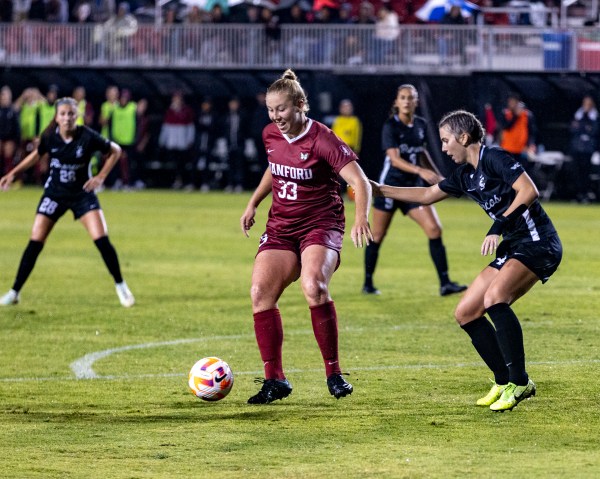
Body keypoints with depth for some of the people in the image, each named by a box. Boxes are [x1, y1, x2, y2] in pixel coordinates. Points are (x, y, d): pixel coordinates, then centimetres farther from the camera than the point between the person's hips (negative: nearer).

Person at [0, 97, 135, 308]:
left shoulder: (88, 137, -19)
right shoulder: (49, 137, -12)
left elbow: (115, 151, -4)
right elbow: (37, 155, 10)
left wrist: (101, 176, -11)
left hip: (82, 193, -2)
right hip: (54, 194, 2)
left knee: (102, 240, -13)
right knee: (35, 243, -3)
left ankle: (120, 285, 5)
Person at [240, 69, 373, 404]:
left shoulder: (321, 139, -16)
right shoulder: (271, 135, 4)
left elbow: (359, 181, -21)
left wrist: (361, 219, -37)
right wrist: (253, 203, 20)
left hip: (321, 225, -6)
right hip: (281, 227, 6)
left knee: (313, 285, -31)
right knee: (260, 292, -12)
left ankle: (334, 373, -18)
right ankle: (274, 380, -1)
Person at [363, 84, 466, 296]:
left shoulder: (421, 125, 5)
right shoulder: (390, 126, -13)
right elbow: (395, 159, -23)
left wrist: (437, 175, 18)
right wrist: (421, 171, -36)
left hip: (414, 187, 5)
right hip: (391, 185, -5)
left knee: (435, 229, -9)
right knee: (378, 236, 4)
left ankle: (445, 283, -8)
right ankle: (368, 283, 20)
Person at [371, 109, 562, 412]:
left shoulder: (495, 159, -13)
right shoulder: (465, 175, 14)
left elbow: (529, 192, -24)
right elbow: (427, 195, 27)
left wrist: (499, 227, -28)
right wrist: (380, 190, 26)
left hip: (538, 244, -10)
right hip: (513, 248, 10)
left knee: (494, 297, -31)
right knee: (465, 313, 5)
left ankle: (519, 383, -25)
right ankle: (505, 382, 11)